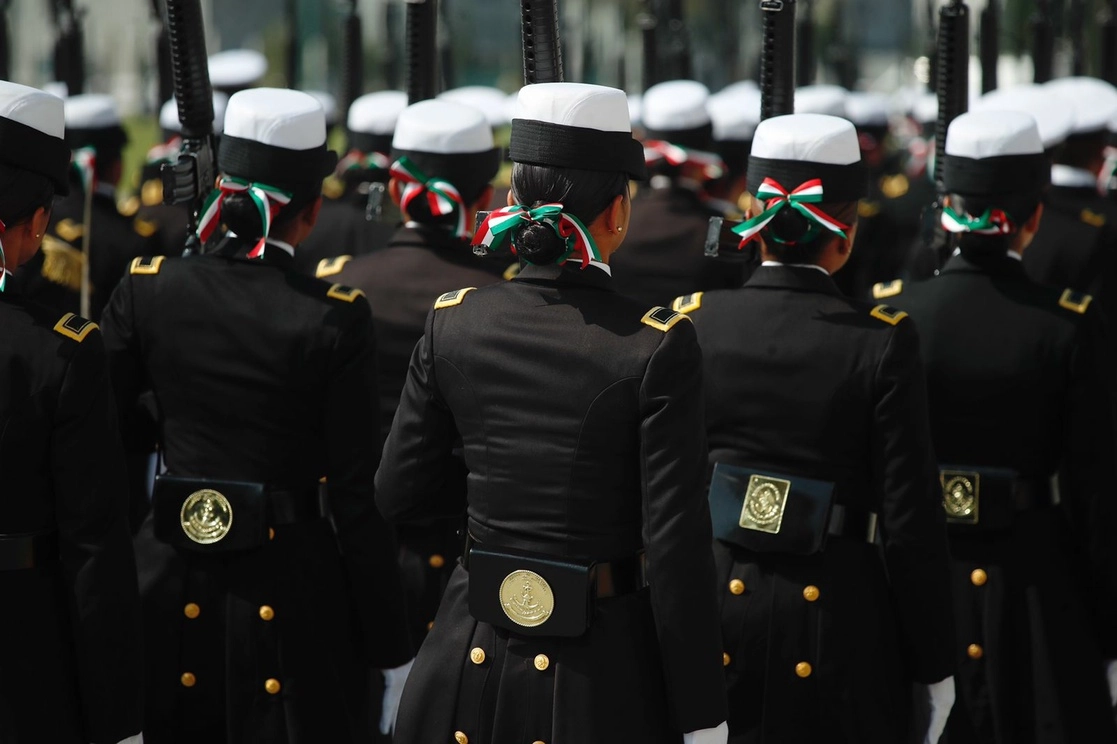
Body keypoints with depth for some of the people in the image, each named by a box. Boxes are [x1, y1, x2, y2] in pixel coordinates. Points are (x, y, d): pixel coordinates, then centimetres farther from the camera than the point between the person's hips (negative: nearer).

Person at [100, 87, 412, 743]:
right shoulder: (334, 319, -11)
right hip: (293, 590, -3)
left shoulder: (148, 290, -3)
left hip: (173, 588, 3)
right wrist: (392, 651, -3)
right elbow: (358, 498, -10)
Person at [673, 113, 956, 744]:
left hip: (714, 596, 3)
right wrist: (934, 664, 1)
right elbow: (912, 520, -9)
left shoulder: (691, 324, -3)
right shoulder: (882, 342, -11)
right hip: (839, 614, -3)